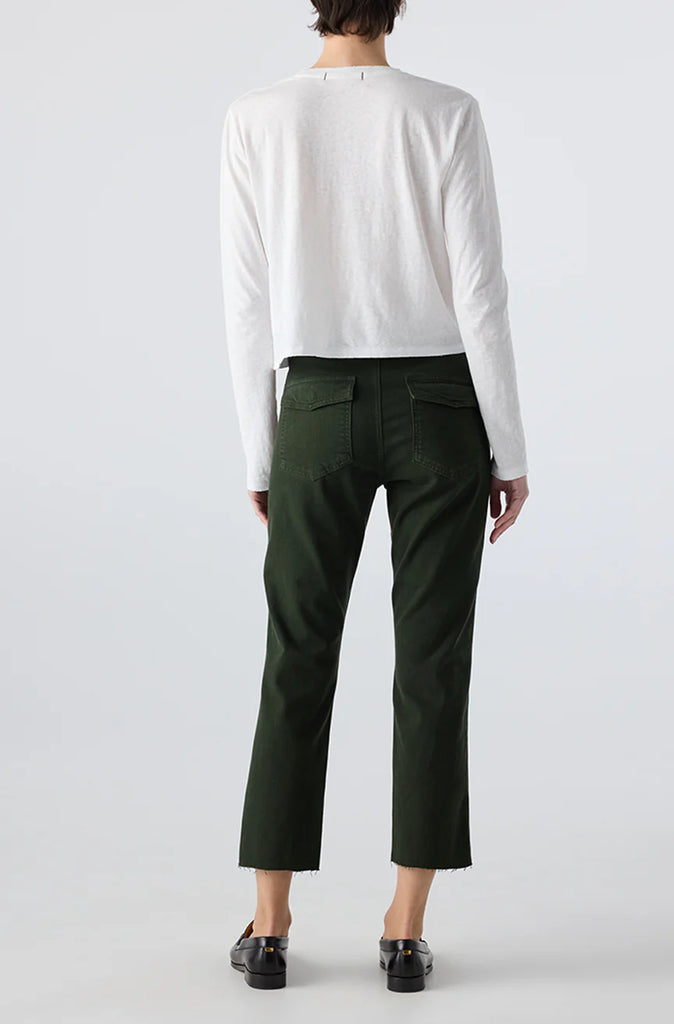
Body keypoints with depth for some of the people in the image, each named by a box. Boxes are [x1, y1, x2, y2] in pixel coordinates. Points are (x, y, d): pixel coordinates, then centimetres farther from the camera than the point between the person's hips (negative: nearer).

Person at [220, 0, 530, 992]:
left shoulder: (254, 120, -3)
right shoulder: (448, 114, -7)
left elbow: (248, 303, -2)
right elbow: (480, 293, -9)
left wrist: (261, 454, 7)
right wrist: (511, 449, -1)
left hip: (321, 411, 1)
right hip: (439, 406, -1)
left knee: (299, 661, 10)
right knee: (432, 664, 6)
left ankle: (270, 929, 14)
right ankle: (405, 931, 10)